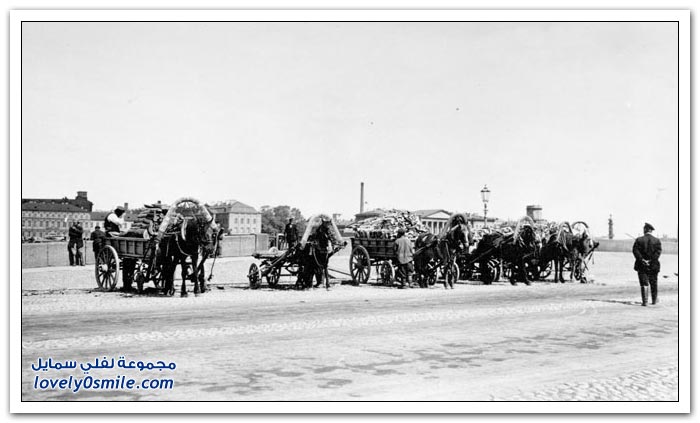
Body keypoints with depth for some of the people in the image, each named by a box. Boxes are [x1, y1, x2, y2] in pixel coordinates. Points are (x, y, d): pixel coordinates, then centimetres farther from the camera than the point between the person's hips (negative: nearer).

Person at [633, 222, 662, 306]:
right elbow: (658, 252, -9)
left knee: (644, 284, 0)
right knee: (654, 283, 17)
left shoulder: (639, 240, -2)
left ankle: (644, 302, -7)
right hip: (653, 265, 1)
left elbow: (635, 250, -11)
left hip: (642, 266, -1)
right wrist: (651, 261, -13)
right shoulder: (657, 240, 1)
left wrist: (642, 260, -15)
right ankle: (654, 300, 29)